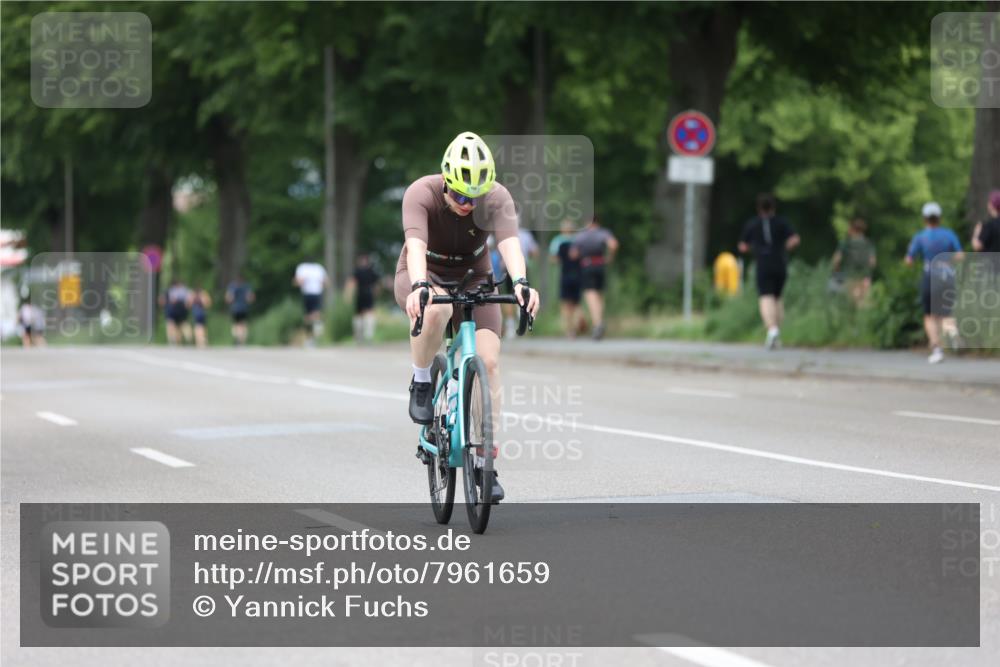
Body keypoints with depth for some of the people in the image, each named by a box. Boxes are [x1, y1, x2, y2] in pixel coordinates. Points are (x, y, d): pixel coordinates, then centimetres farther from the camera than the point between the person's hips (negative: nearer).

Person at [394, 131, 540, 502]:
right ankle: (421, 383, -13)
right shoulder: (421, 194, -26)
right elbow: (415, 245, -41)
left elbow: (509, 243, -37)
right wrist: (419, 287, -59)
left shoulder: (497, 198, -21)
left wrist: (520, 282, -56)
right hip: (424, 277, -2)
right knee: (436, 309, -39)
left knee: (488, 359, -17)